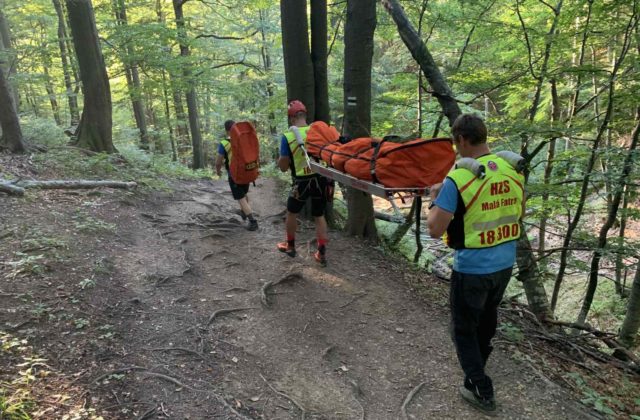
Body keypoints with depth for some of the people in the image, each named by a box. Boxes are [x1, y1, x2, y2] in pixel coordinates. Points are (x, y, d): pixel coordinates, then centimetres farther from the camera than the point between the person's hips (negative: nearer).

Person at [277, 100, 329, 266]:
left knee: (291, 212, 20)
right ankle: (322, 253, 15)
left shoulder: (288, 137, -11)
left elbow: (283, 167, -6)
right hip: (321, 178, 3)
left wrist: (280, 158, 12)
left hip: (302, 181, -3)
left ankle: (290, 245, 34)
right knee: (319, 215, 14)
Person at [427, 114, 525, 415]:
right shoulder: (512, 170, -2)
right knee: (487, 318, 27)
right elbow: (519, 214, 13)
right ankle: (477, 368, 50)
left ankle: (481, 391, 23)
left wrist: (435, 199, -5)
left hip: (472, 268, -7)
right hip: (505, 264, 7)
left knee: (464, 328, 14)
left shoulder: (458, 178, -23)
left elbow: (434, 230, -20)